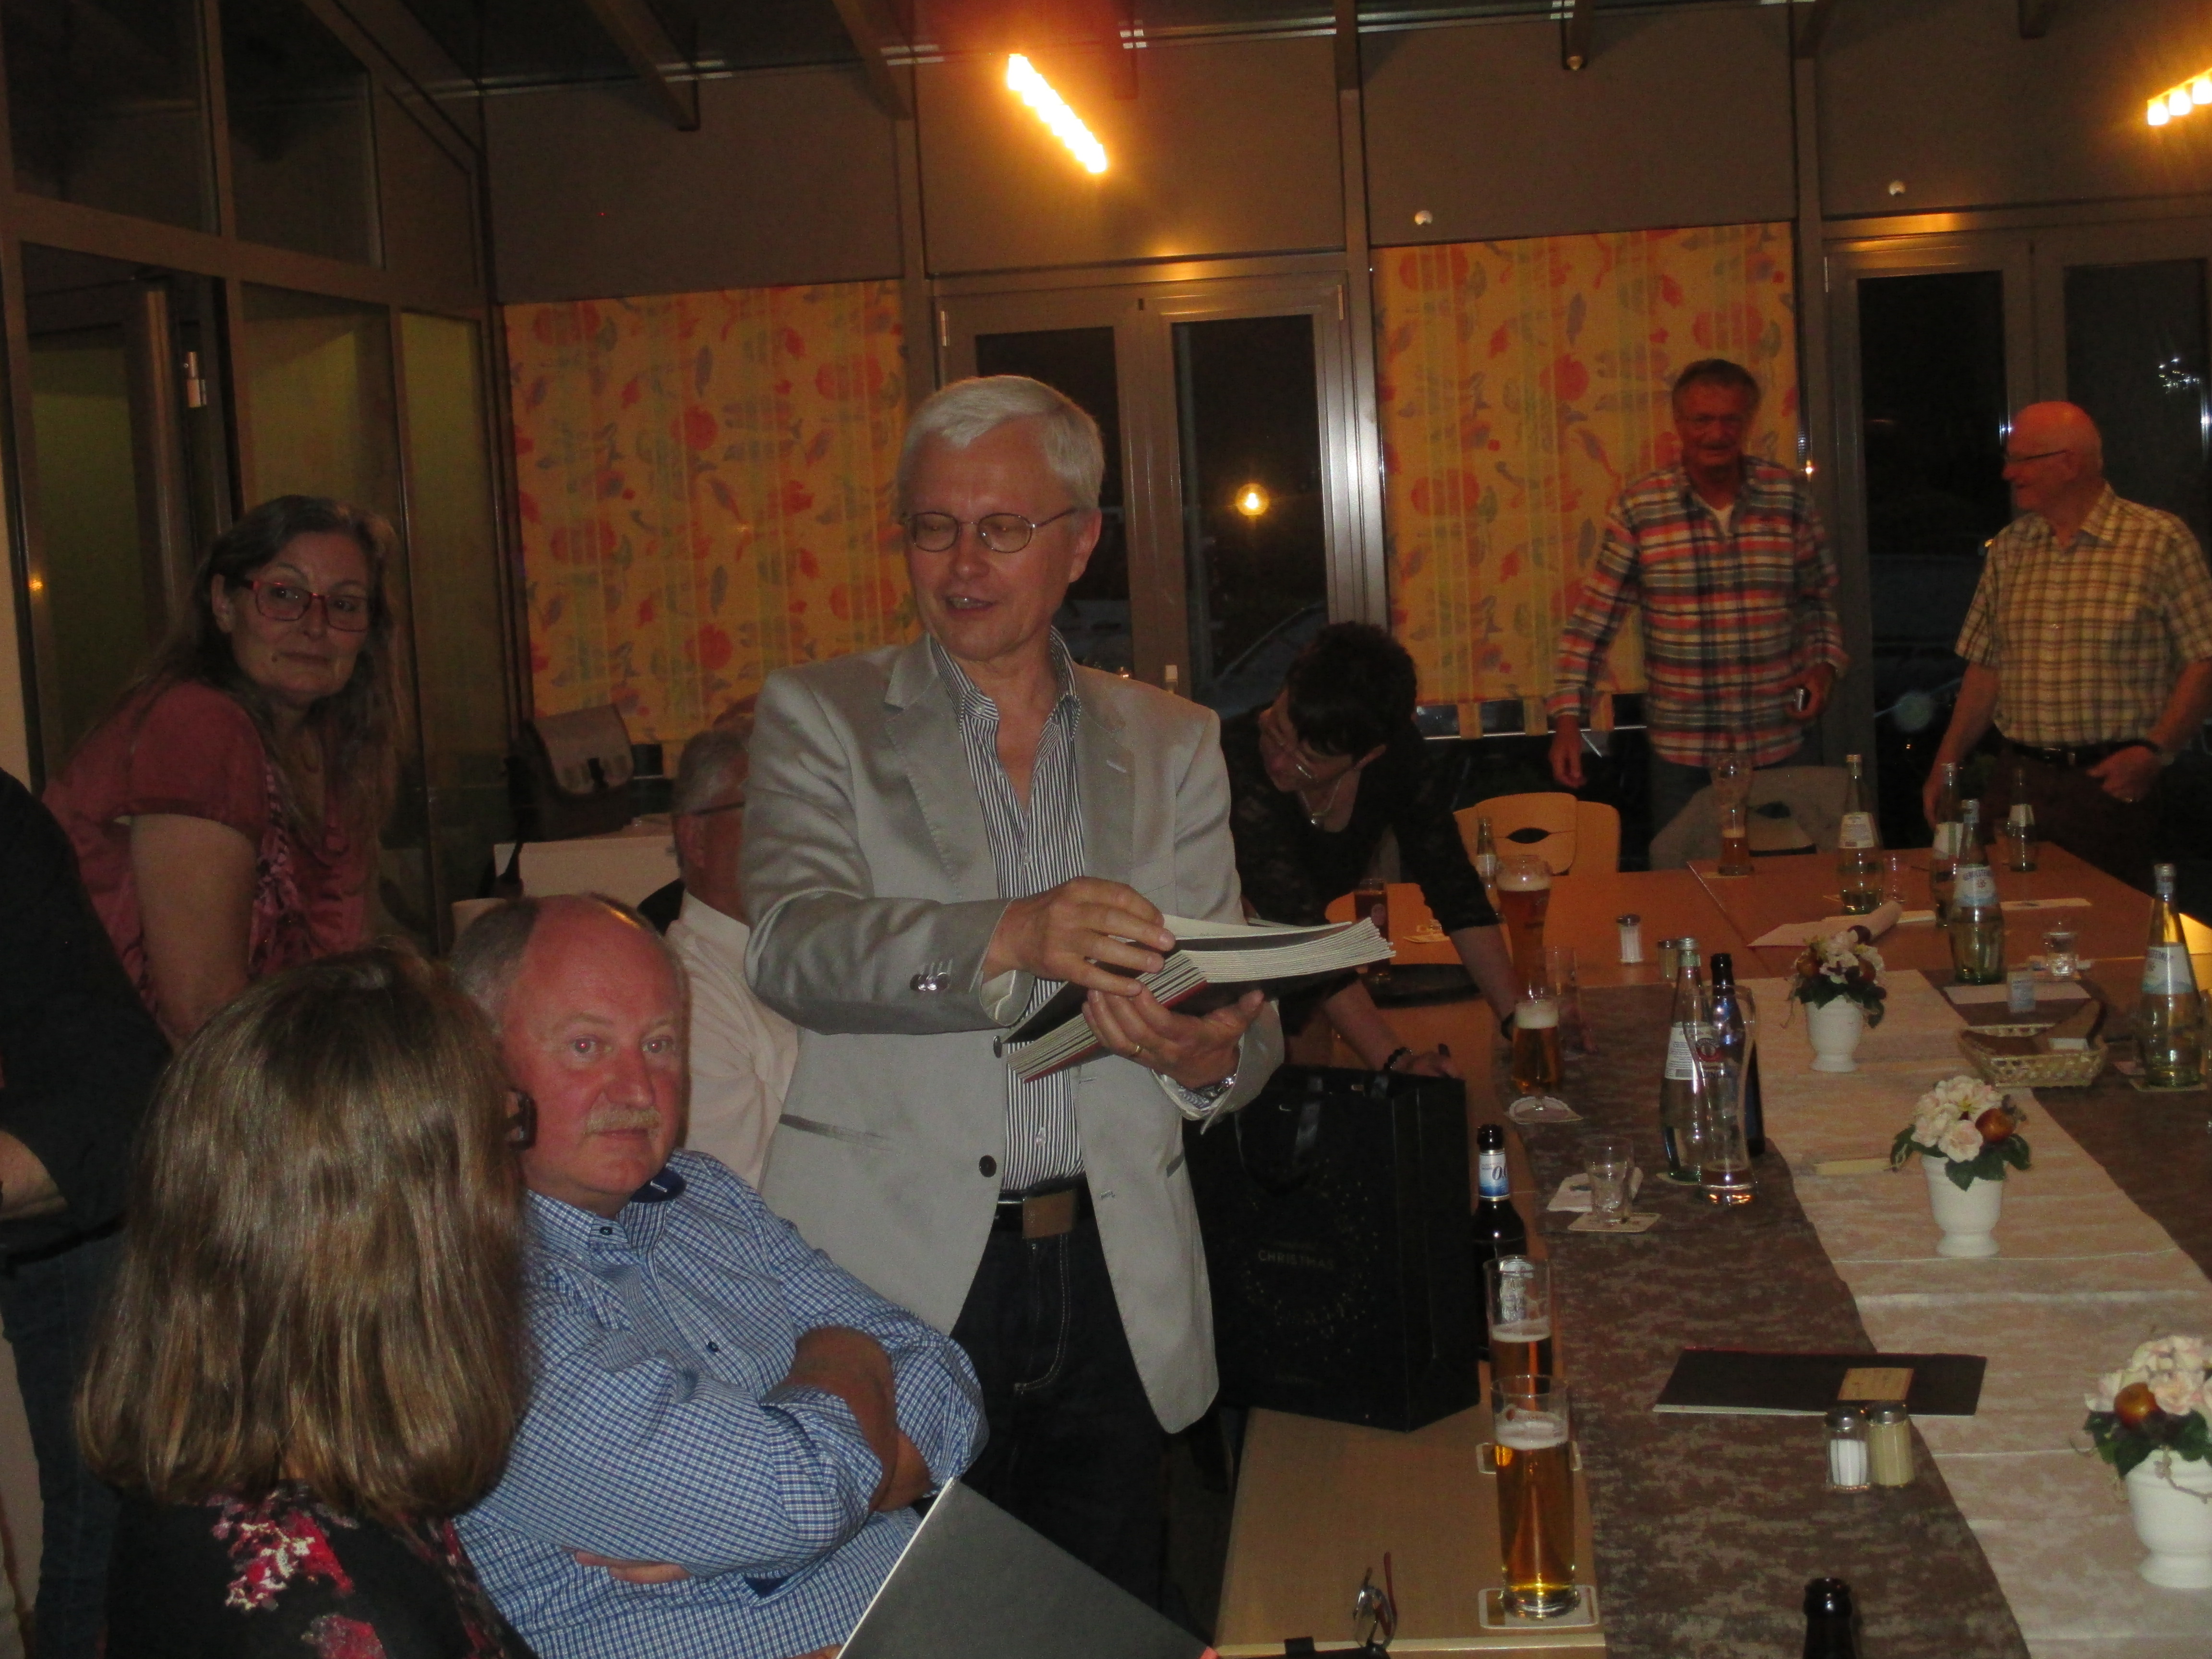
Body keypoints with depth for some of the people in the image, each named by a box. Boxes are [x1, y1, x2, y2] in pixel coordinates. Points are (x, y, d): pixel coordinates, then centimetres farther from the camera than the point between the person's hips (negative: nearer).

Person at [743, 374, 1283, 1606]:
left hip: (1114, 1286, 3)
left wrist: (1209, 1055, -20)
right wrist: (1009, 938, -30)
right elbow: (794, 947, -13)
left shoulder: (1171, 743, 11)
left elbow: (1236, 1005, 5)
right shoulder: (820, 718, 3)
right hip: (899, 1275, -2)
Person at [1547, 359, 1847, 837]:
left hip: (1778, 745, 1)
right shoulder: (1638, 507, -4)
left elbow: (1820, 600, 13)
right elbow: (1593, 619, -2)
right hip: (1680, 750, -1)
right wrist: (1568, 715, -8)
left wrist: (1824, 665, -3)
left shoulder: (1790, 496, 1)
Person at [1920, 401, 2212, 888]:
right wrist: (1944, 768, 8)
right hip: (2017, 777, 4)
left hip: (2110, 781, -4)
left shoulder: (2159, 540, -3)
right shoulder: (2009, 548, 11)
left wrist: (2155, 751, -17)